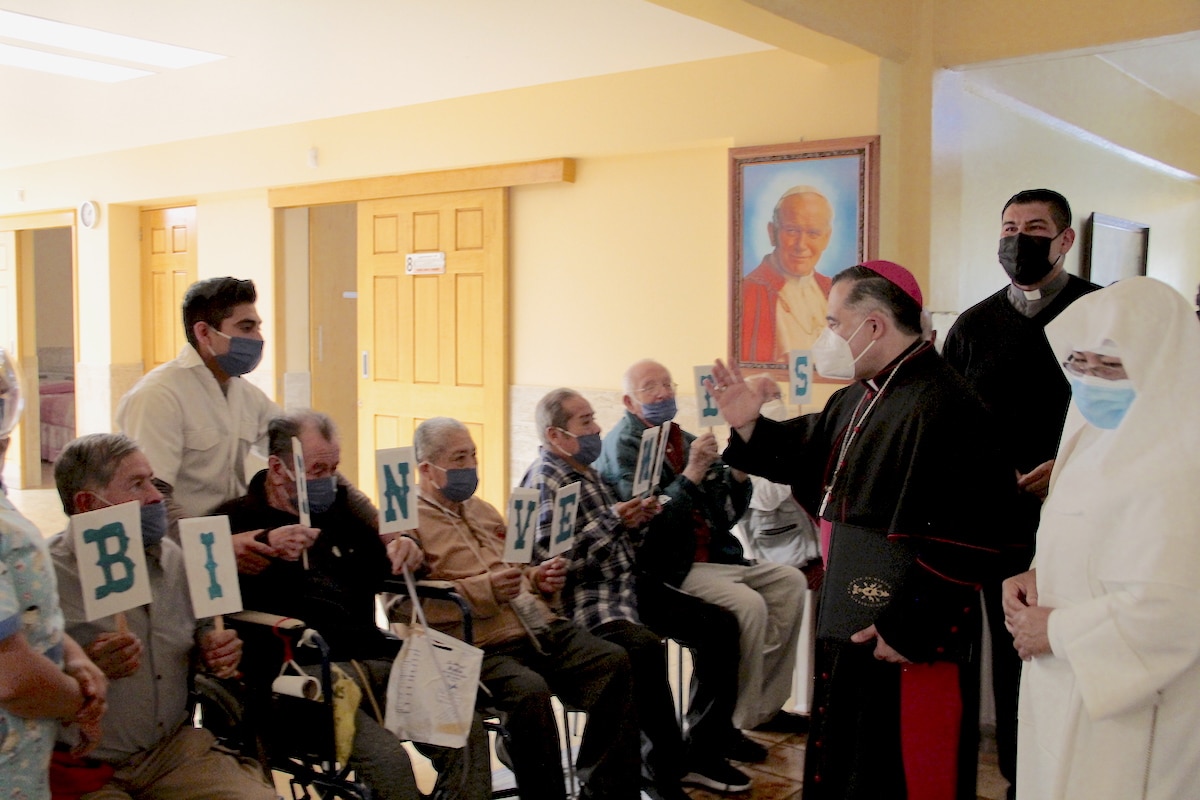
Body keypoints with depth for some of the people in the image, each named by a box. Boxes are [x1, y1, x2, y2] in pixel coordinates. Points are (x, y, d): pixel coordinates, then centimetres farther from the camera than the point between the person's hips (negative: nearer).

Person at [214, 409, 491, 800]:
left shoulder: (340, 507, 22)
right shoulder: (238, 519, 2)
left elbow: (373, 573, 34)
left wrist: (401, 552, 11)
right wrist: (266, 549, -28)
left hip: (374, 656, 6)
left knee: (468, 733, -11)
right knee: (388, 760, -27)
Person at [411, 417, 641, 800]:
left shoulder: (481, 509, 27)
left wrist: (539, 579, 14)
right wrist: (483, 590, -19)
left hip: (540, 628, 7)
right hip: (481, 646, -7)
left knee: (614, 662, -18)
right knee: (529, 691, -36)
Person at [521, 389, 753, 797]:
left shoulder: (586, 472, 18)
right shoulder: (544, 481, -11)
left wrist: (636, 521, 4)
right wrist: (612, 521, -19)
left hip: (626, 587, 10)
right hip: (586, 600, -10)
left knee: (721, 625, 1)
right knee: (646, 647, -37)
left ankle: (704, 752, 7)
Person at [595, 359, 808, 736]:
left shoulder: (684, 439, 15)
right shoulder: (622, 445, -6)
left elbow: (726, 515, 13)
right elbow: (646, 520, -20)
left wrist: (738, 472, -5)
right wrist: (692, 473, -26)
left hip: (712, 556, 8)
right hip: (666, 568, -8)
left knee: (790, 581, -1)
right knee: (749, 604, -25)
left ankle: (766, 706, 4)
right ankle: (739, 719, -10)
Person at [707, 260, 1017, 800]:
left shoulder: (941, 409, -23)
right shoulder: (861, 398, 9)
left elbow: (963, 542, -27)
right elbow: (805, 452, 23)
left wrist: (909, 630, -23)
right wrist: (750, 426, 6)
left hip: (906, 639, -9)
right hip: (850, 620, 9)